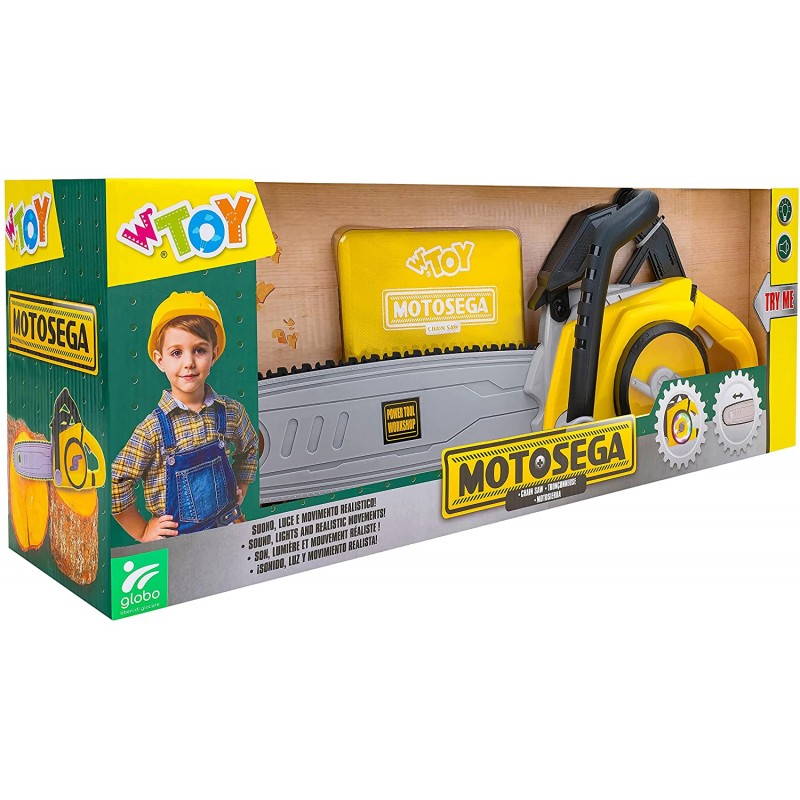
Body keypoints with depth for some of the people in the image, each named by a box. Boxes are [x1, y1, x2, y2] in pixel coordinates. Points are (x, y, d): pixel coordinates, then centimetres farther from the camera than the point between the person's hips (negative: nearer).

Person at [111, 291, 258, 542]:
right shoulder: (152, 429, -17)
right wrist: (142, 532, -6)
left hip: (227, 528, 3)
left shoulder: (231, 412, -6)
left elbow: (250, 448, 14)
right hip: (174, 537, -3)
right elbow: (116, 484, -12)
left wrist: (240, 492, 10)